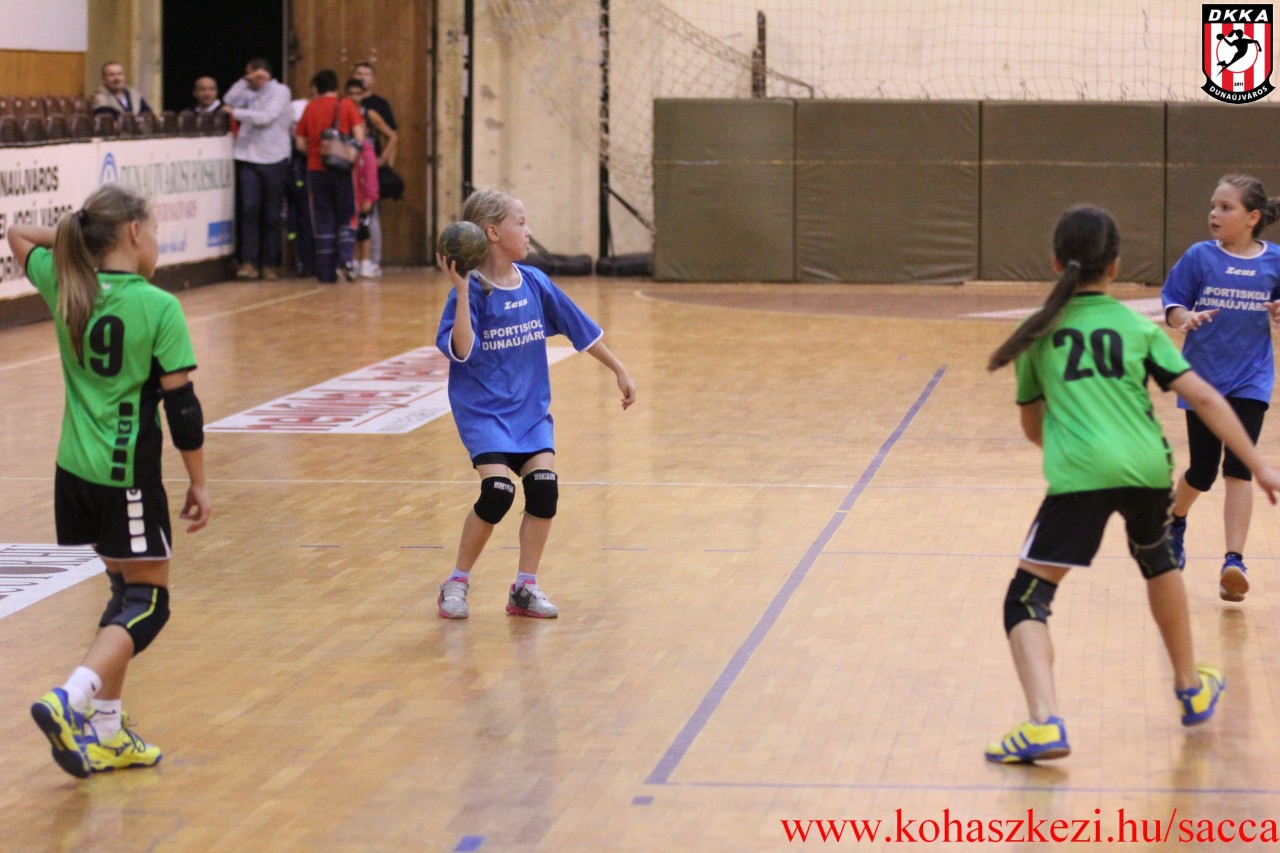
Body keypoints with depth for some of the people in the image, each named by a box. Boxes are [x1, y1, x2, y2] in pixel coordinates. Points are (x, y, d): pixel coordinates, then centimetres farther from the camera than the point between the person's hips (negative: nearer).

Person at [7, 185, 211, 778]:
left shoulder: (66, 287, 2)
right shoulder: (158, 308, -14)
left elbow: (19, 235, 22)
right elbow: (181, 405, -12)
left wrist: (75, 234, 18)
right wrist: (198, 484, -4)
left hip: (75, 472, 7)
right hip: (128, 475, -7)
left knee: (127, 592, 19)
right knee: (148, 603, 0)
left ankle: (105, 732, 19)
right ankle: (69, 703, -20)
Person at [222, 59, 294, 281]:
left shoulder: (280, 92, 0)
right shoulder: (251, 94, 17)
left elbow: (266, 117, -12)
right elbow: (229, 101, 8)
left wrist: (236, 113, -8)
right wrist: (245, 81, 2)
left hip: (273, 160, -4)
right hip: (248, 159, 4)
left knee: (271, 215, 3)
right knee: (249, 210, -8)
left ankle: (269, 264, 9)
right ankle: (249, 262, -11)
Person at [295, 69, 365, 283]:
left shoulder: (310, 108, 4)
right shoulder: (346, 106, -1)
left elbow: (301, 144, 2)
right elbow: (359, 138, -8)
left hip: (316, 169, 1)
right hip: (342, 169, -1)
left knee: (323, 220, 7)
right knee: (346, 217, 8)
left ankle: (326, 272, 5)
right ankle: (345, 258, -14)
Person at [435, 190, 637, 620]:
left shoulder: (534, 283, 3)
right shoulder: (471, 290, -12)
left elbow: (581, 329, 12)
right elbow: (461, 351, -24)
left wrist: (619, 370, 16)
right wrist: (463, 291, -29)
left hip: (530, 408, 5)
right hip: (483, 408, -5)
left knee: (544, 484, -13)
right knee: (498, 491, -20)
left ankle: (525, 588, 2)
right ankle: (457, 582, 0)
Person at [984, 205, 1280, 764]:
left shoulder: (1038, 335, 13)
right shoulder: (1139, 328, 13)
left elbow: (1033, 427, 23)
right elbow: (1204, 398, 6)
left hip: (1079, 477, -3)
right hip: (1148, 470, 3)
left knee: (1027, 598, 1)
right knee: (1157, 560, 33)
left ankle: (1043, 725, -22)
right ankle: (1192, 690, 46)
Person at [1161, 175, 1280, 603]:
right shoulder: (1200, 256, -4)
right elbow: (1172, 306, -1)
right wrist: (1186, 317, -23)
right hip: (1203, 375, 0)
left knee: (1237, 467, -13)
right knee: (1202, 472, 9)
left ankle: (1234, 562, -13)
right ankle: (1175, 523, 41)